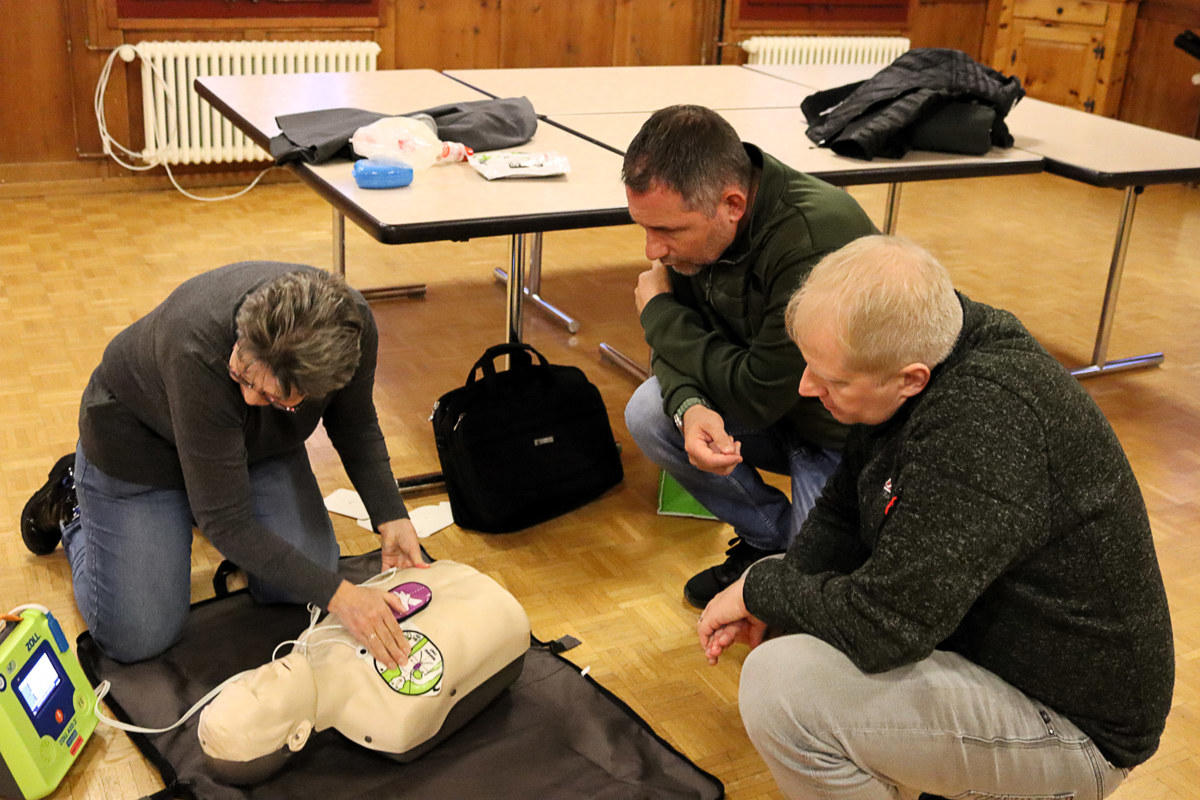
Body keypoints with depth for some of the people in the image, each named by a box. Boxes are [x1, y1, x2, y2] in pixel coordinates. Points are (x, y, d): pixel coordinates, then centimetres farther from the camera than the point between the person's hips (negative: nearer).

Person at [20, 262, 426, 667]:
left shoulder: (353, 326, -30)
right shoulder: (199, 349, -43)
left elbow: (356, 426, -6)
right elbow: (226, 523, -36)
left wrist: (390, 517, -19)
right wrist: (339, 595, -41)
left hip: (260, 442, 4)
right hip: (140, 440, -4)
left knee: (301, 591, -4)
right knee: (136, 637, -5)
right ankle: (71, 503, 21)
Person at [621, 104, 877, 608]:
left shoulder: (818, 241, -34)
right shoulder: (692, 216, -11)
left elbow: (757, 396, -27)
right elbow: (682, 339, -1)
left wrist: (658, 313, -14)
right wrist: (690, 407, -25)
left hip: (845, 435, -7)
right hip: (770, 407, 7)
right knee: (648, 412, -13)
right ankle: (770, 536, 5)